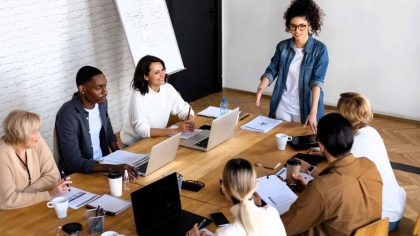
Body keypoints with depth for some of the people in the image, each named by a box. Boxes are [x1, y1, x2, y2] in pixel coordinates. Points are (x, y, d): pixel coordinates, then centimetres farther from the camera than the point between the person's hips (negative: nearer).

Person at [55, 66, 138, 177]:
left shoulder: (101, 102, -2)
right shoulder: (67, 116, -23)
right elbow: (73, 161, -27)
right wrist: (112, 168, -37)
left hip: (103, 162, 6)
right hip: (78, 173, -6)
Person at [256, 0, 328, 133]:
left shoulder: (319, 49, -10)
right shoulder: (282, 46, 0)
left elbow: (317, 81, -18)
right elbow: (271, 71, -1)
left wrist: (313, 112, -29)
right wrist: (261, 88, -23)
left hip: (305, 108, -2)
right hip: (282, 107, 3)